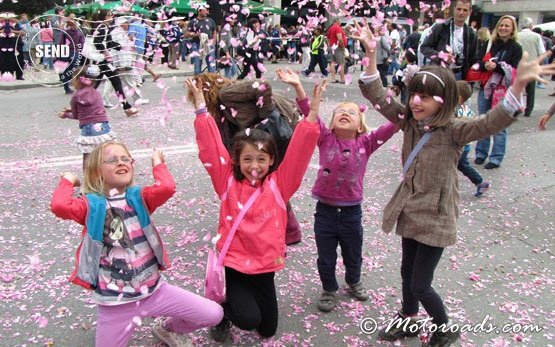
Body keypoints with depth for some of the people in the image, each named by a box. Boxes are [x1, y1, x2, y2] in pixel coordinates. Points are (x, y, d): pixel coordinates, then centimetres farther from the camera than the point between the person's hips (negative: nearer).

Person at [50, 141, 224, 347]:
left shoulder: (139, 197, 1)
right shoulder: (91, 205, -4)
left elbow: (167, 188, -20)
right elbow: (59, 206, -24)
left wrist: (157, 162, -3)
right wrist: (68, 181, -6)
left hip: (153, 289, 2)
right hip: (114, 301, -2)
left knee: (213, 314, -1)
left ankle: (170, 330, 26)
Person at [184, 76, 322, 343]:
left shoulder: (279, 184, -5)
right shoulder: (228, 182, -7)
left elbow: (299, 151, -14)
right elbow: (211, 147, -12)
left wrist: (312, 114, -24)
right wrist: (200, 106, -18)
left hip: (265, 264, 3)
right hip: (233, 262, -2)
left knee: (268, 329, 15)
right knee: (248, 320, -15)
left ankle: (247, 300, 46)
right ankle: (224, 311, 19)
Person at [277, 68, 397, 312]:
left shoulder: (366, 143, -5)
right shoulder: (325, 139, -7)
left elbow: (393, 125, -12)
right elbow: (310, 114, -19)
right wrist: (297, 86, -31)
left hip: (352, 211, 1)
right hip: (325, 210, -1)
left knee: (353, 256, 23)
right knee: (326, 258, 15)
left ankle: (354, 282, 52)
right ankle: (329, 289, 41)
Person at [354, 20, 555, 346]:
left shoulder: (454, 131, -19)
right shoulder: (409, 121, -4)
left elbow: (492, 122, -35)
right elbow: (377, 96, -4)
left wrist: (519, 84, -50)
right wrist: (371, 54, -14)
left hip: (436, 217, -6)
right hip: (409, 212, 6)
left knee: (420, 285, 2)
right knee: (408, 271, 23)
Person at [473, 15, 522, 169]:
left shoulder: (516, 48, -1)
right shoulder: (490, 44, 10)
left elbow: (515, 70, -10)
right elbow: (477, 61, 1)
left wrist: (496, 67, -22)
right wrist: (485, 65, -19)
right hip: (485, 88, 4)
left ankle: (496, 158, 7)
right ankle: (481, 153, 24)